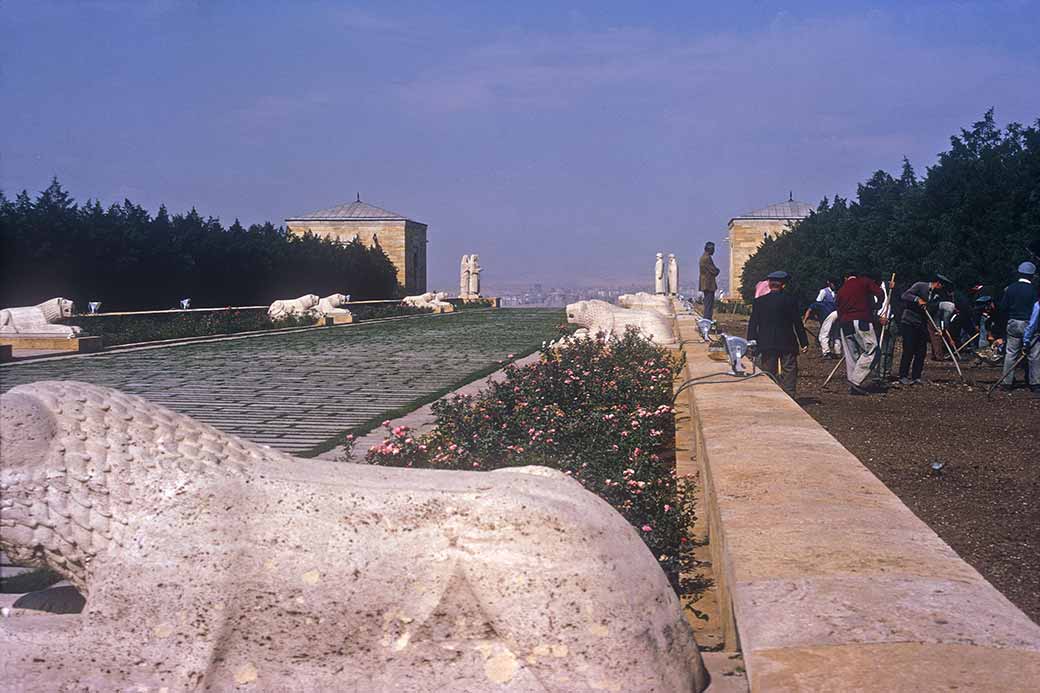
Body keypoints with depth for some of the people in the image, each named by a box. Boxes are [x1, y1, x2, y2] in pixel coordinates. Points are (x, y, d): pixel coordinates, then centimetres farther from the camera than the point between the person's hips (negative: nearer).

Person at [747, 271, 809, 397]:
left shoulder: (759, 301, 0)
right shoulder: (790, 300, -5)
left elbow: (753, 324, 1)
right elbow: (798, 324, -3)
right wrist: (804, 343, 4)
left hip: (766, 345, 2)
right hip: (788, 344, -1)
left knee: (769, 373, 8)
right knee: (789, 371, 5)